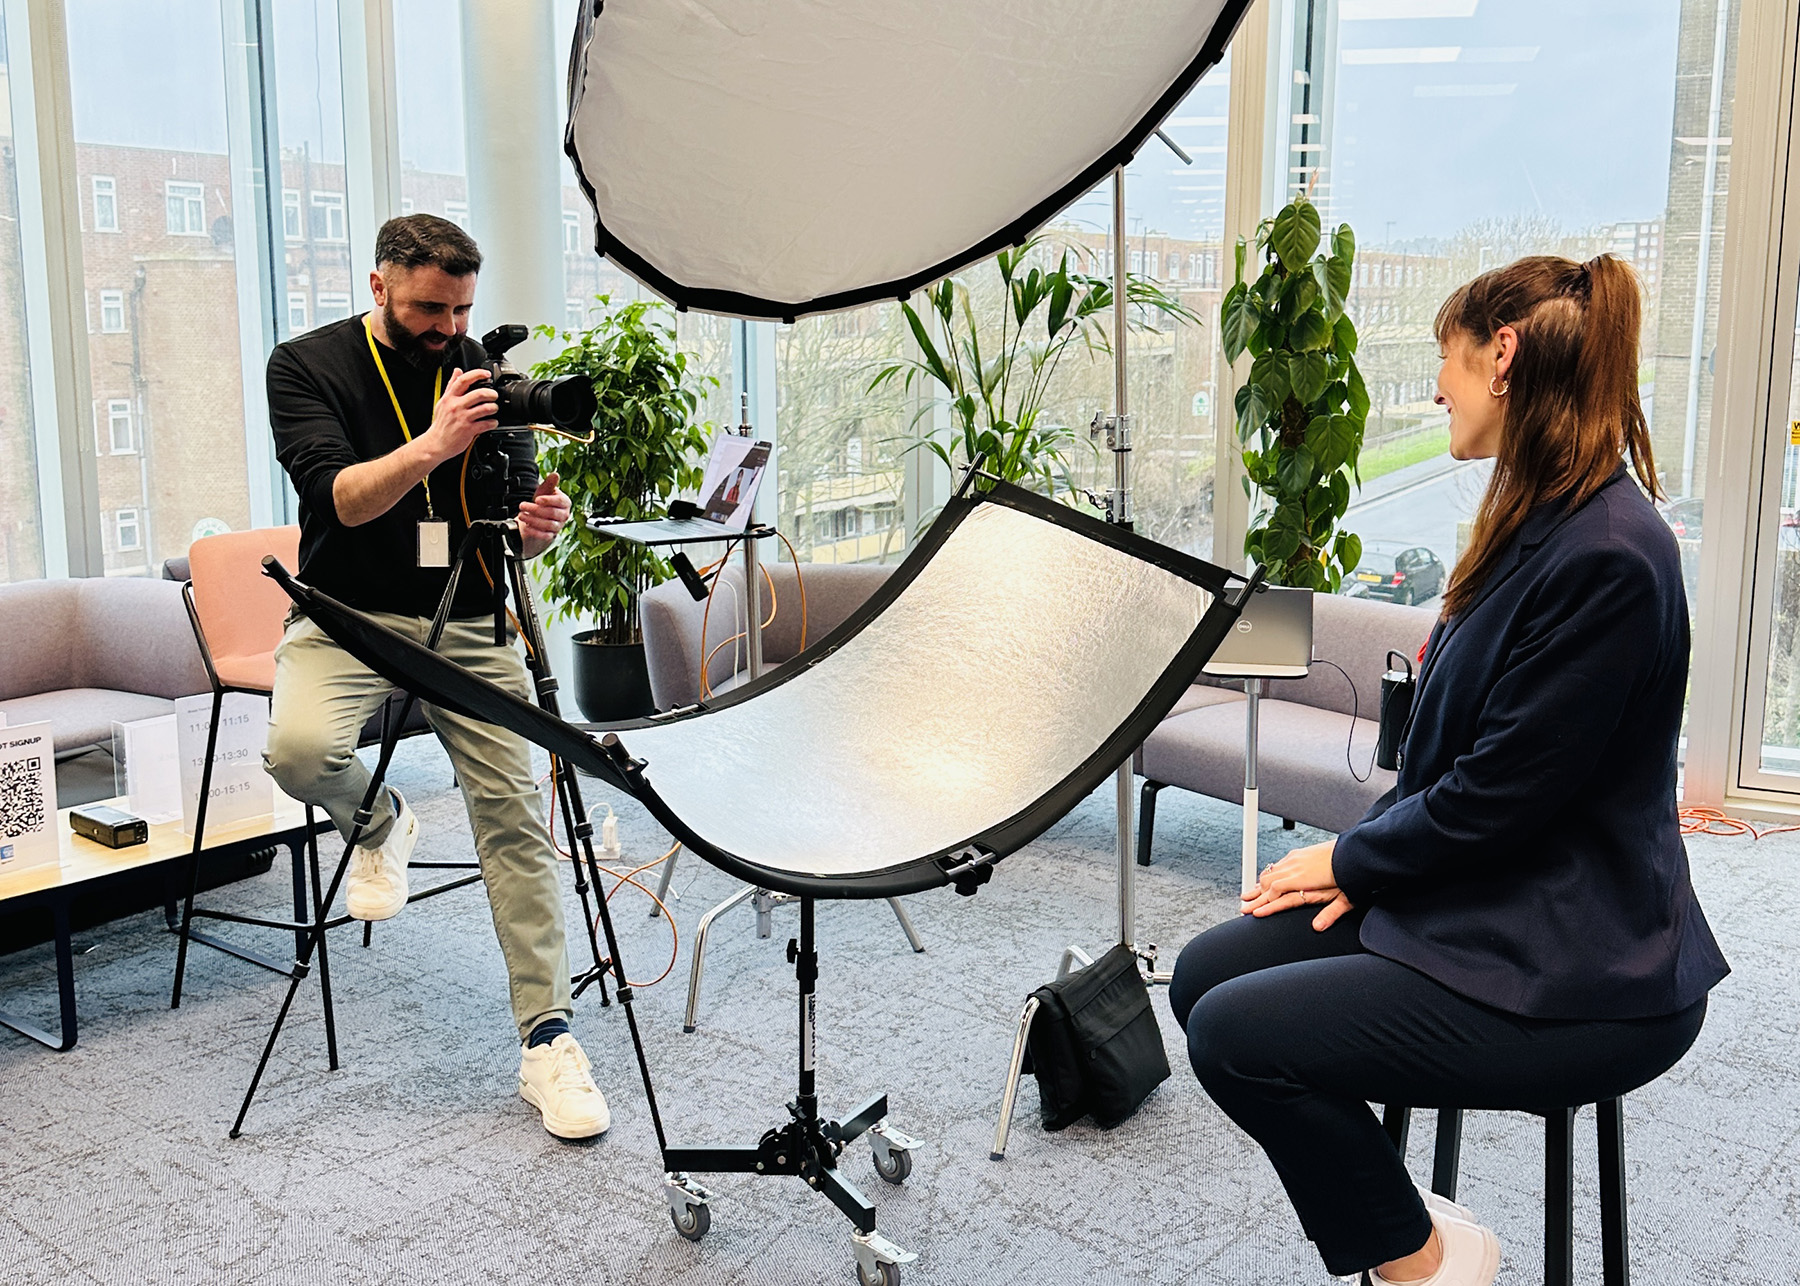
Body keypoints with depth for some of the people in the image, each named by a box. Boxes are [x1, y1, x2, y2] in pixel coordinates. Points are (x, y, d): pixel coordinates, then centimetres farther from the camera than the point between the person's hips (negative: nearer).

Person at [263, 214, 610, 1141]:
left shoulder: (484, 375, 7)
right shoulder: (307, 366, -3)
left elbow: (515, 522, 6)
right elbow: (338, 499, -17)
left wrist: (537, 524, -18)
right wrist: (431, 447, -32)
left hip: (470, 624, 2)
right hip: (347, 615, -2)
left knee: (515, 815, -7)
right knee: (300, 748, -32)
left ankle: (545, 1038, -1)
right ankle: (377, 823, 4)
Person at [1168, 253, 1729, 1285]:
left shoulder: (1609, 557, -24)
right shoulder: (1540, 523, 9)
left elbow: (1503, 792, -23)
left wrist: (1353, 858, -7)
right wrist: (1368, 861, 0)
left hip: (1576, 975, -10)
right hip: (1479, 895, 10)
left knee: (1234, 1033, -16)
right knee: (1206, 975, 1)